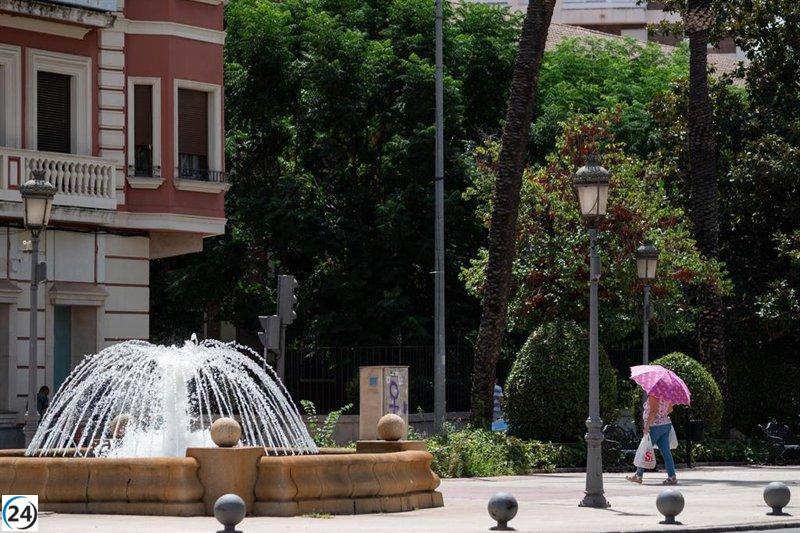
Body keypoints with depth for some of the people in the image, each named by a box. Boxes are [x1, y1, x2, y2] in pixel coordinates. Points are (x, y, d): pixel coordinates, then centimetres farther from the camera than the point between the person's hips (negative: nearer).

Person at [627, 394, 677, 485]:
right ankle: (672, 477, -3)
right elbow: (670, 409, 16)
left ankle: (638, 476, 14)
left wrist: (647, 425, -21)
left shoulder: (653, 396, -17)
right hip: (666, 424, 8)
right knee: (666, 451, 4)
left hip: (655, 426, -8)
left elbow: (654, 411, -24)